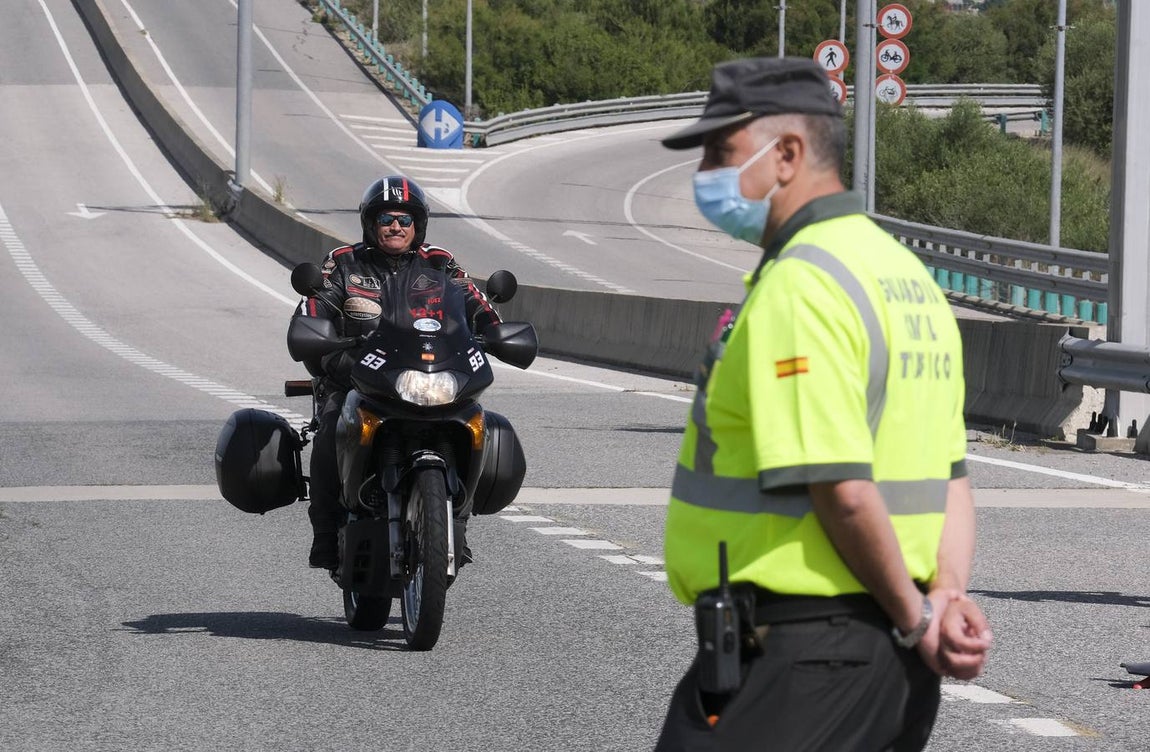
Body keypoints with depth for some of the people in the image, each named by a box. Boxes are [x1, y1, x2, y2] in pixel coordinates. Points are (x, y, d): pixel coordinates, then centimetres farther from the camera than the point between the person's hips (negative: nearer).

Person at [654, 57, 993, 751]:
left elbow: (841, 489, -23)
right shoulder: (905, 272, 15)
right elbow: (949, 476, 14)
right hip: (890, 652, 10)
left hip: (794, 652, -10)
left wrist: (915, 617, -12)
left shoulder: (798, 285, -17)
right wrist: (949, 593, 1)